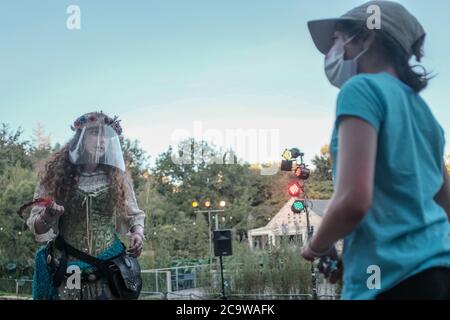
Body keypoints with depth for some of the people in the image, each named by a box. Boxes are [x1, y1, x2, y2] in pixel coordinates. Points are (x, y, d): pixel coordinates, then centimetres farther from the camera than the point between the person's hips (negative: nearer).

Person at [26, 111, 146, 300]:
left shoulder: (118, 177, 8)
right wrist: (47, 217, -20)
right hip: (67, 274, -1)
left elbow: (134, 215, 19)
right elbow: (37, 227, 2)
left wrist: (138, 233, -3)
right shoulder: (56, 174, 3)